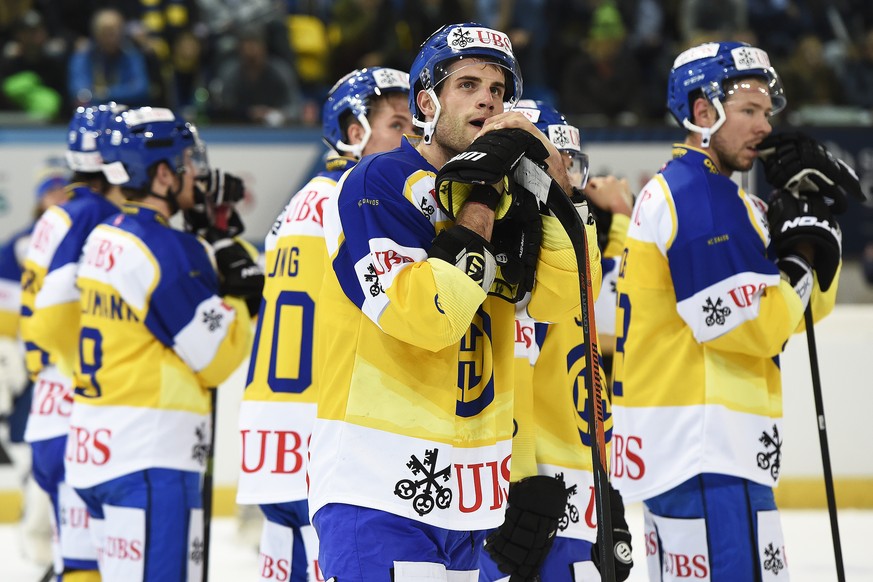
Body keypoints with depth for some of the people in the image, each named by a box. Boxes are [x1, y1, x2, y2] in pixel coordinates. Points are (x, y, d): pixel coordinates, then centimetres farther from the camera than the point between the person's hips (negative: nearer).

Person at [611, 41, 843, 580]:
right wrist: (796, 264, -4)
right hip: (701, 450, -11)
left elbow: (809, 304, 19)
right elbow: (750, 326, -19)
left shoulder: (720, 196, 20)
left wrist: (819, 244, 1)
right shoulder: (699, 197, -13)